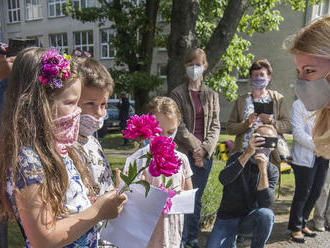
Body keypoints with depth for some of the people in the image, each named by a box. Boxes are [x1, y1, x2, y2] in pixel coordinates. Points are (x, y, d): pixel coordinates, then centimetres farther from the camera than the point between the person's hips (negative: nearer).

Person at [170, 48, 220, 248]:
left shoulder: (212, 95, 11)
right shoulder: (178, 93, 1)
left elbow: (215, 125, 6)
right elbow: (179, 125, -6)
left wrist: (205, 149, -7)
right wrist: (195, 148, -11)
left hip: (206, 153, 3)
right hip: (185, 152, -3)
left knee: (197, 198, 12)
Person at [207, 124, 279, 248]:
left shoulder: (272, 171, -4)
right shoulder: (238, 158, -7)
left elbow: (265, 203, -19)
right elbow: (223, 179, -29)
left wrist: (263, 170, -28)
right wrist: (247, 153, -36)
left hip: (250, 219, 1)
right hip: (226, 219, 0)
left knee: (266, 214, -30)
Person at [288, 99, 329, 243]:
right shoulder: (299, 104, -4)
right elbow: (298, 132, -13)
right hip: (305, 158, -6)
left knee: (316, 193, 12)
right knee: (302, 194, 1)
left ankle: (302, 224, 29)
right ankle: (295, 228, 17)